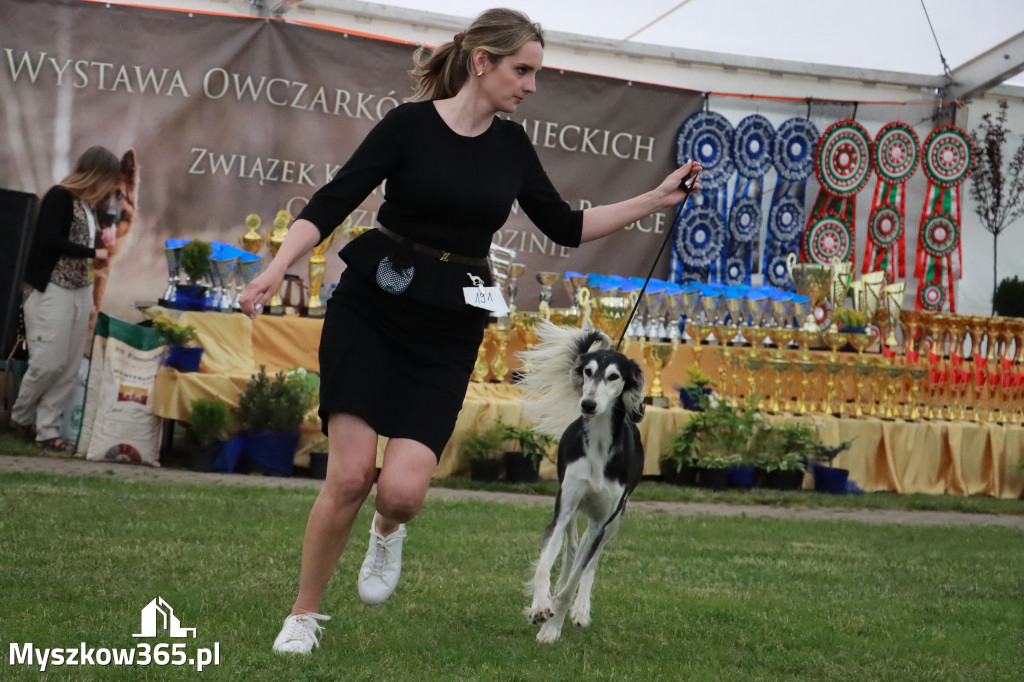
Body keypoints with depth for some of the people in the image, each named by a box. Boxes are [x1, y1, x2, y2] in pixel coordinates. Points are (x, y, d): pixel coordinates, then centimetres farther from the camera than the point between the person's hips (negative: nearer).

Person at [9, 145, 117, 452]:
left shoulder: (88, 205, 14)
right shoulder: (59, 197, -10)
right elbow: (49, 241, -20)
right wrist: (92, 253, -13)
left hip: (80, 291, 8)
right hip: (50, 289, -8)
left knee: (69, 366, 3)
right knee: (49, 362, -9)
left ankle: (47, 429, 7)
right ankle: (21, 416, 14)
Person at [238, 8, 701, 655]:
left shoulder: (511, 145, 7)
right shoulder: (409, 125, -7)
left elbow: (566, 227, 15)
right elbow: (332, 204, -10)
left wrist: (658, 199, 11)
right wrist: (278, 266, -25)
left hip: (448, 333, 3)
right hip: (370, 309, -3)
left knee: (403, 489, -14)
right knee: (350, 476, -11)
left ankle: (388, 531, 23)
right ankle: (305, 616, 9)